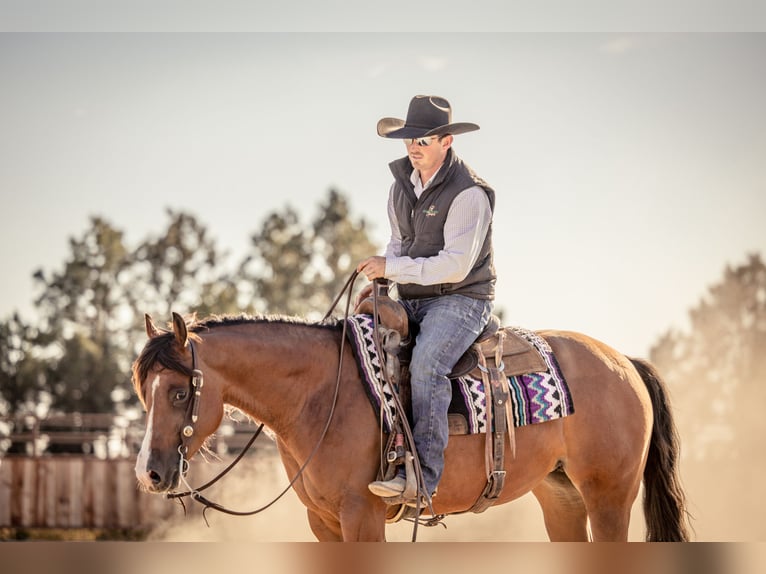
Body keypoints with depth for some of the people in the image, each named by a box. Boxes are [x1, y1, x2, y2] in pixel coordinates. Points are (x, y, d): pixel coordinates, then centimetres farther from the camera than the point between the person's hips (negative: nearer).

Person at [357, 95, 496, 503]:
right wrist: (381, 279, 0)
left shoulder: (469, 194, -17)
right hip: (410, 300, 8)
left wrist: (393, 268, -22)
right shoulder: (402, 183, 8)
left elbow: (454, 265, -22)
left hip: (460, 300, -8)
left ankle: (423, 473, -36)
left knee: (426, 363, -33)